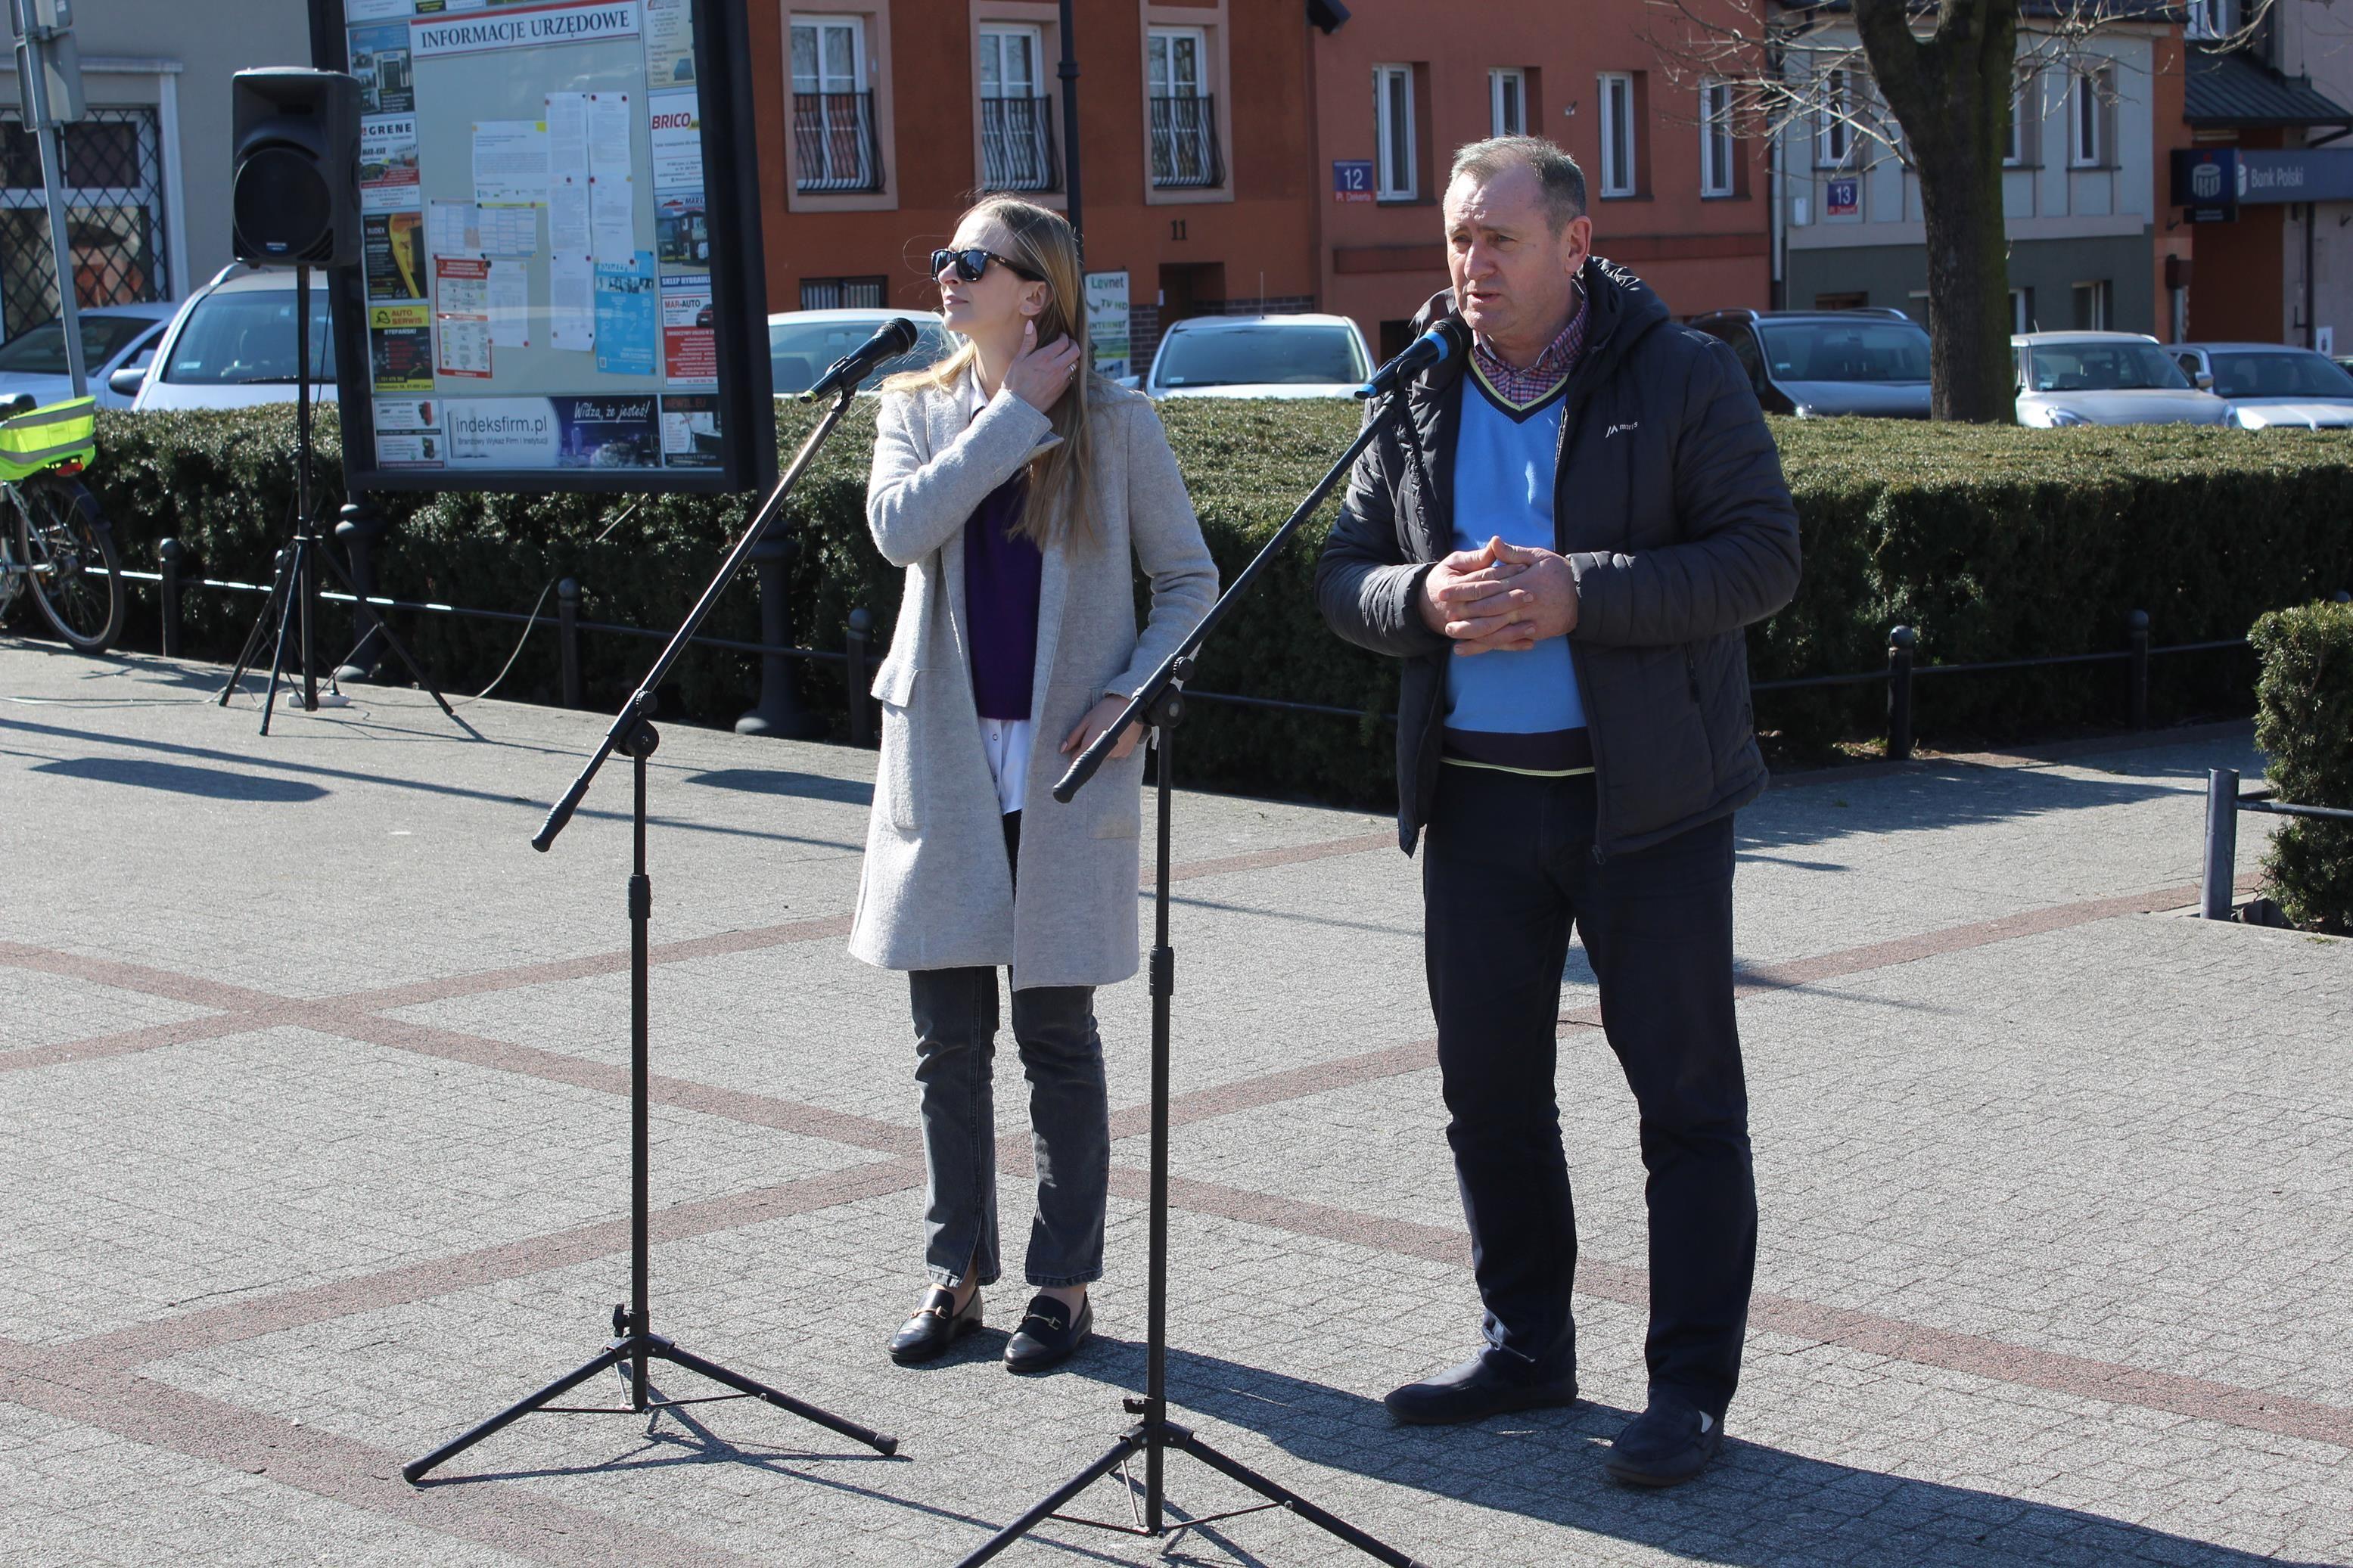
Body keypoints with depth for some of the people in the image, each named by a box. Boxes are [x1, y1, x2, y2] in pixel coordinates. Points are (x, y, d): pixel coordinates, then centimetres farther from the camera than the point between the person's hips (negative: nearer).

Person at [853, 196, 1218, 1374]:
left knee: (1055, 1029, 3)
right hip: (943, 757, 3)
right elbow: (898, 527, -12)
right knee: (948, 1034, 7)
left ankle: (1065, 1282, 14)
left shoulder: (1116, 424, 0)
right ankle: (957, 1270, 19)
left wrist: (1131, 694, -11)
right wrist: (1013, 415, -10)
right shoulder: (915, 408, 7)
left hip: (1066, 764, -3)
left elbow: (1189, 579, 3)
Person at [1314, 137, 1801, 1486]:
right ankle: (1527, 1347, 27)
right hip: (1477, 792, 5)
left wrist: (1579, 595, -22)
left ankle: (1692, 1388, 8)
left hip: (1649, 797, -5)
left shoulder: (1682, 377, -5)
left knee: (1686, 1094, 1)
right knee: (1489, 1084, 12)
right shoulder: (1418, 398, 8)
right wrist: (1423, 599, -14)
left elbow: (1764, 556, -11)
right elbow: (1345, 575, 9)